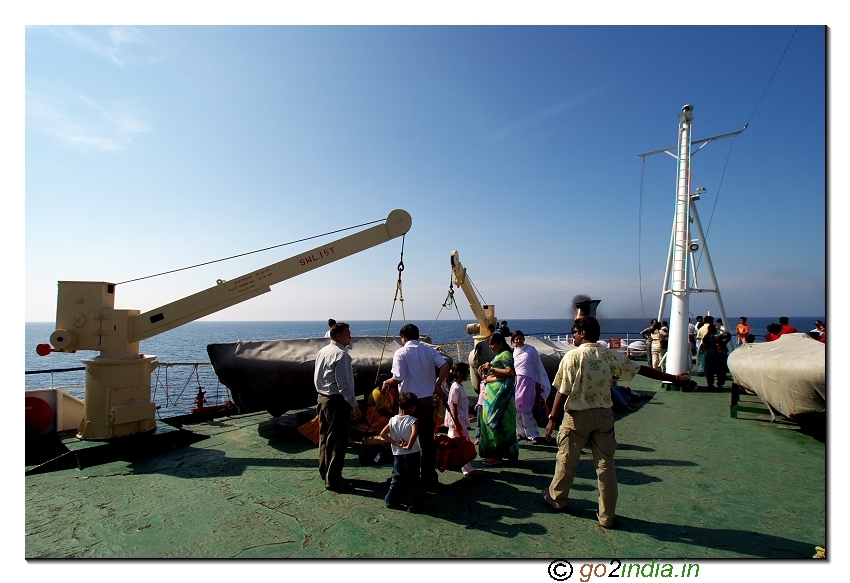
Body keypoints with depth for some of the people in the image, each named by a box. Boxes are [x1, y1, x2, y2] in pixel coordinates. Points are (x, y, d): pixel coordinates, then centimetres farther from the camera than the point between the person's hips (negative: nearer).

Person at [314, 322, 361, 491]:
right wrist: (354, 404, -18)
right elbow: (343, 384, -23)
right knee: (338, 440, 0)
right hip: (337, 401, -10)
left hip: (322, 398, 10)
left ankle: (324, 471, 34)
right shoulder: (341, 354, -20)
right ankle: (333, 480, 7)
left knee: (325, 436, 20)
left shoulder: (322, 352, 8)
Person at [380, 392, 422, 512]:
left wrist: (395, 442, -6)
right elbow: (414, 433, -33)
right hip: (411, 455, -5)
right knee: (412, 480, 7)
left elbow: (383, 433, -4)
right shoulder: (413, 420, -15)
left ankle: (391, 501, 25)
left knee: (397, 478, 19)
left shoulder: (393, 420, 0)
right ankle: (412, 505, 11)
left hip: (397, 455, 5)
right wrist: (409, 446, -21)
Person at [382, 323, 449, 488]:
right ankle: (429, 478, 20)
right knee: (427, 440, 12)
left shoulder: (401, 353, -8)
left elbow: (398, 378, -15)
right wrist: (438, 385, 3)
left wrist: (386, 382, 5)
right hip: (427, 400, 4)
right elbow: (445, 366, -10)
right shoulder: (429, 350, 4)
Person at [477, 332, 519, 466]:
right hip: (492, 393, 10)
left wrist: (491, 368, -16)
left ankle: (497, 455, 2)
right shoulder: (498, 356, 19)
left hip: (500, 393, -10)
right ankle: (493, 453, 19)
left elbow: (511, 372, -22)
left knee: (495, 421, -6)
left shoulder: (505, 354, -8)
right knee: (490, 420, 11)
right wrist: (485, 375, 4)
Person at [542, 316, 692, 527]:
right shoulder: (610, 355, -1)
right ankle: (607, 516, 20)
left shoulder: (572, 357, -15)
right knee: (606, 464, 11)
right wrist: (674, 378, 17)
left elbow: (562, 392, -16)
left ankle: (556, 498, 33)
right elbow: (642, 369, 6)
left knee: (567, 460, 13)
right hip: (603, 415, 4)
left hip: (577, 415, -4)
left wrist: (553, 418, -8)